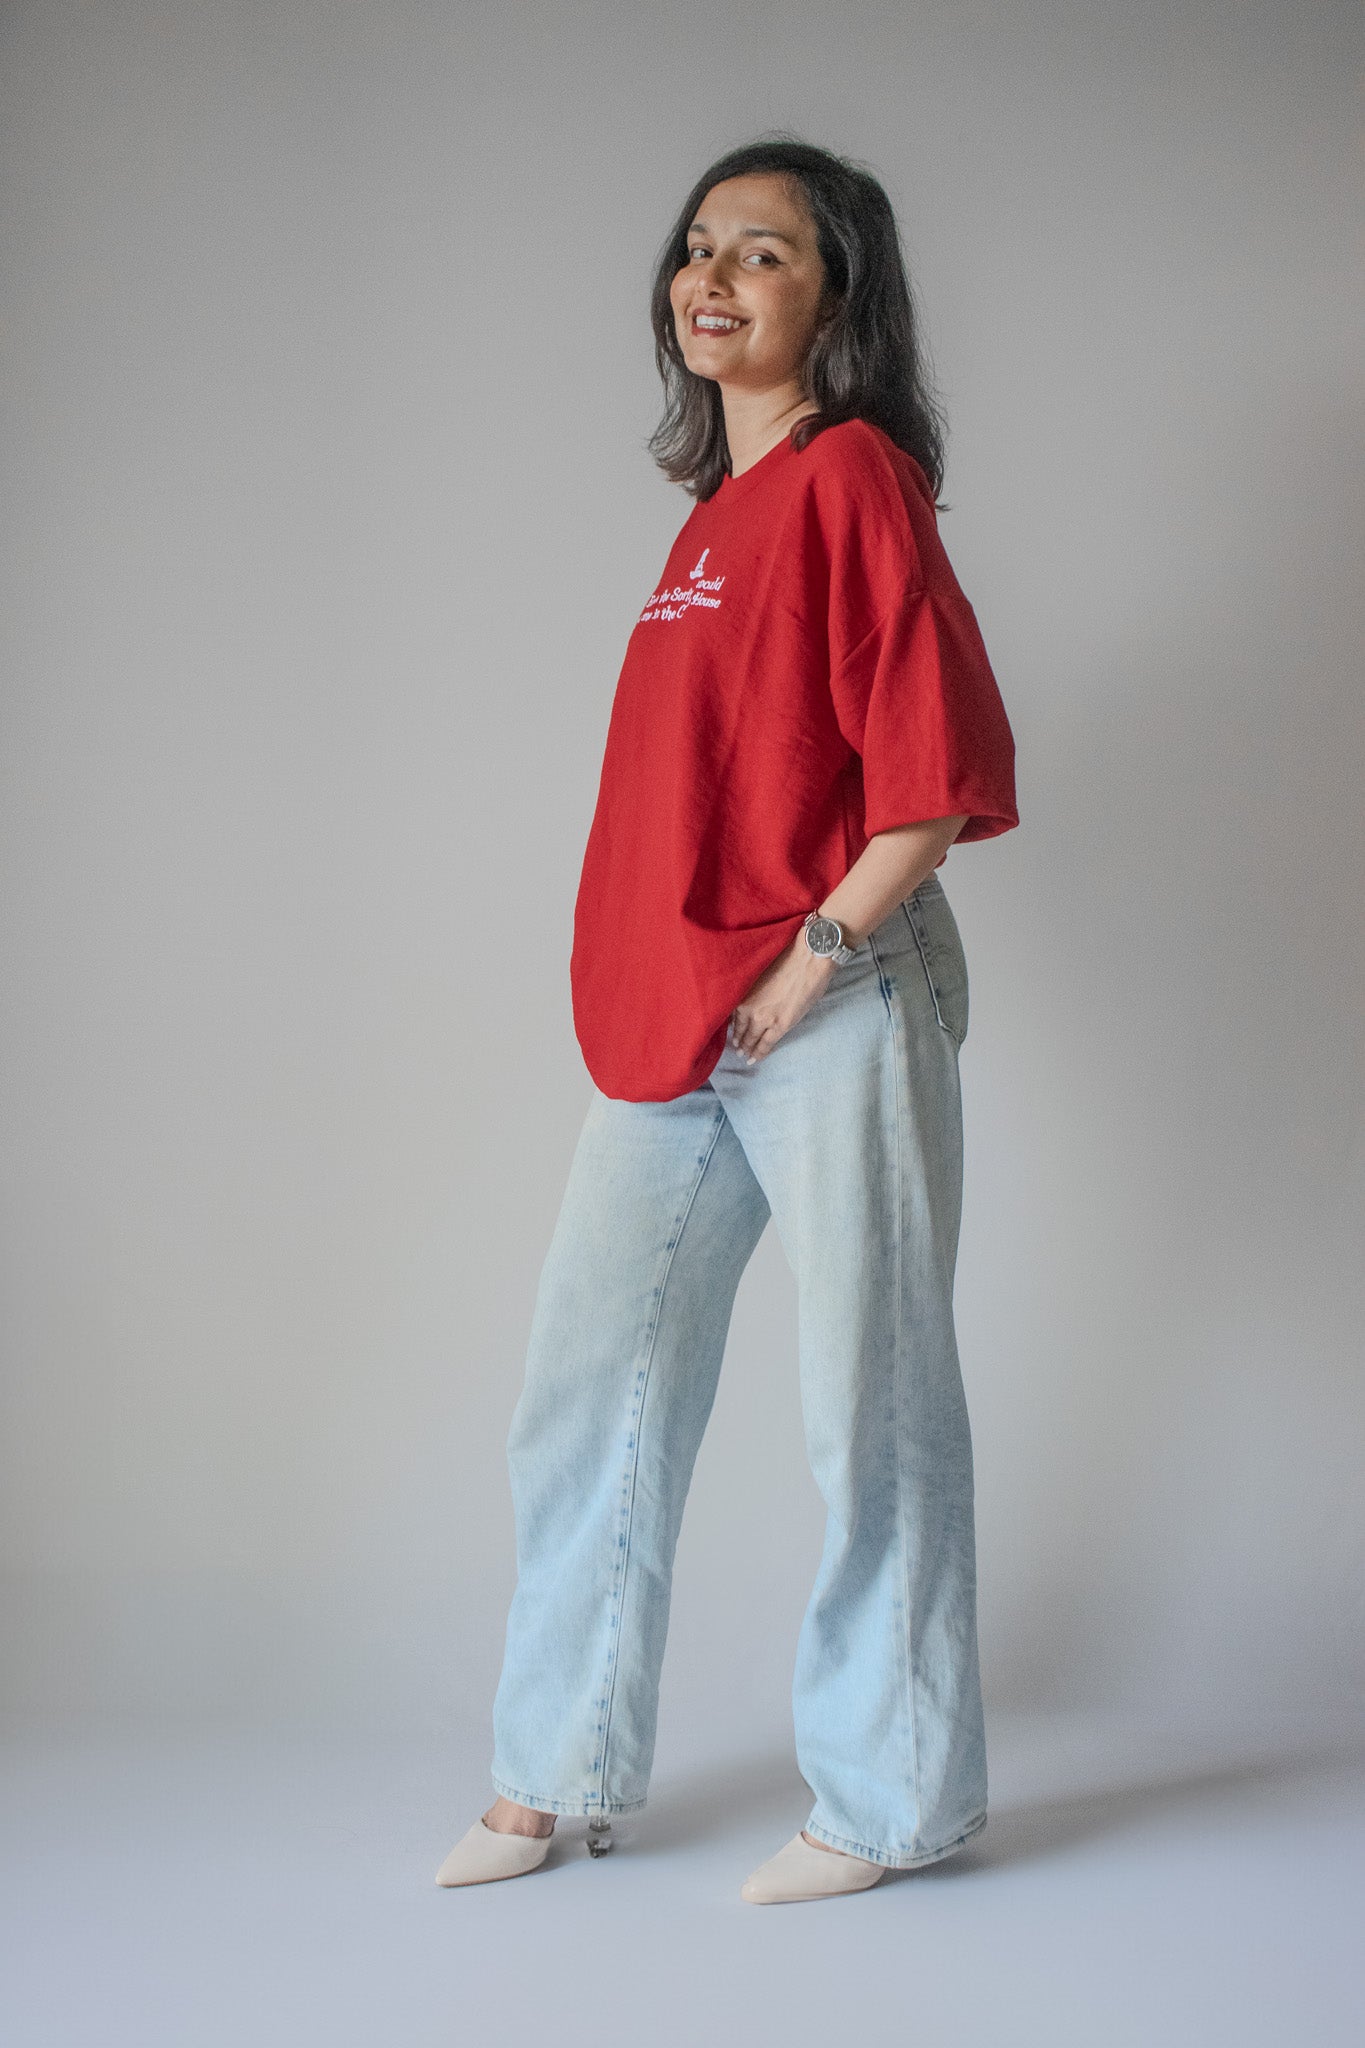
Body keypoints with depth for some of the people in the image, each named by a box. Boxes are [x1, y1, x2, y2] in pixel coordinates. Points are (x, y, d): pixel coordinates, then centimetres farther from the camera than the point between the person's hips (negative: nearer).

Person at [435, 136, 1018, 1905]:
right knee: (588, 1389, 11)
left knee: (871, 1401, 3)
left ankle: (890, 1798, 17)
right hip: (676, 1021, 9)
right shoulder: (719, 503, 16)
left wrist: (815, 958, -16)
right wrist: (660, 980, 12)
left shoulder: (853, 473, -8)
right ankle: (561, 1776, 23)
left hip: (829, 1011, -9)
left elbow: (932, 764, -15)